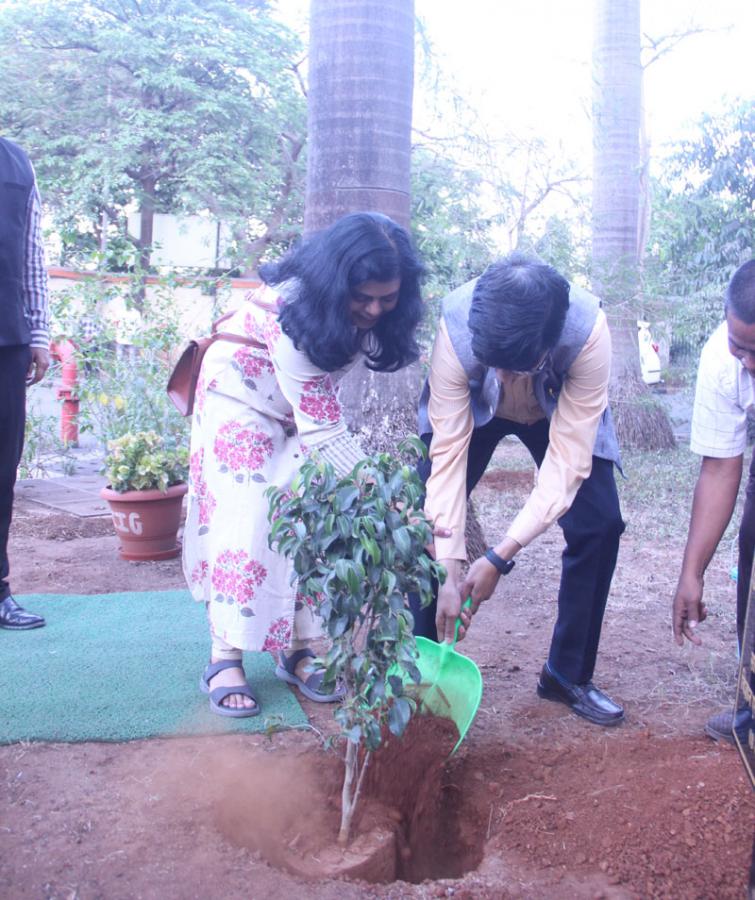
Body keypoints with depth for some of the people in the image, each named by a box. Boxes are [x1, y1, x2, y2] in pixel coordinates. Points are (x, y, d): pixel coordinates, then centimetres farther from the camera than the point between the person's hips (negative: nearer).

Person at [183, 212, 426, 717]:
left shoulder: (378, 312, -19)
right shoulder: (288, 310, -37)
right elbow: (323, 430, -37)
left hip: (309, 407, 6)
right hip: (242, 401, -5)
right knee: (243, 521, -12)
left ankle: (299, 649, 6)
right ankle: (225, 658, -4)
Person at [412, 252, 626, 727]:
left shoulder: (589, 331, -39)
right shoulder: (455, 325, -38)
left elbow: (568, 460, -35)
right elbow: (448, 453, -34)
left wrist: (499, 558, -39)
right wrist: (449, 574, -36)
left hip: (562, 411, 0)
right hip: (471, 408, 0)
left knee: (600, 524, -14)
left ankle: (569, 674, 5)